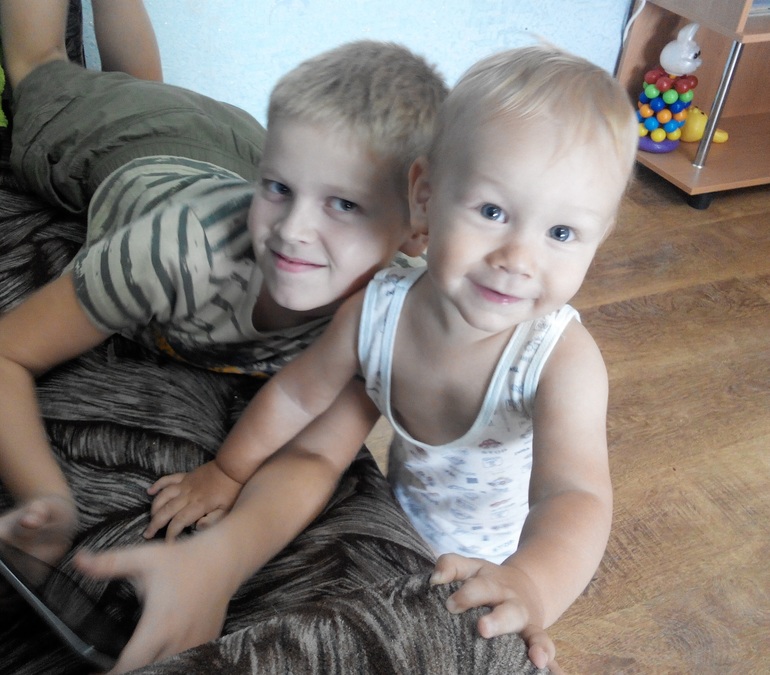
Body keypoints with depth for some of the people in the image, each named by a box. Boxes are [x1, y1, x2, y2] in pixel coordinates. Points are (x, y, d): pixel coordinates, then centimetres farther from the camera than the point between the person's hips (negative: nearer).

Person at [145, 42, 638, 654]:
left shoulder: (563, 360, -37)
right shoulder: (377, 312, -28)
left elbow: (575, 498, -48)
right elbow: (297, 395, -10)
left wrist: (531, 585, -70)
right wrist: (226, 473, 1)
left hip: (501, 559, -3)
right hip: (402, 520, 3)